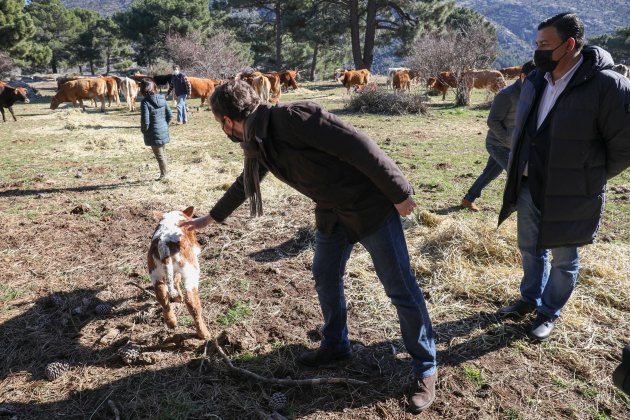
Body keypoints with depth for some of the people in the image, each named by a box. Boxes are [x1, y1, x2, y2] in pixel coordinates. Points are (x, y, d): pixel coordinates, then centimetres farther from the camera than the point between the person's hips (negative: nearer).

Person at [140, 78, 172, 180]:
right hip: (164, 130, 6)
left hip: (154, 133, -6)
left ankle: (163, 173, 17)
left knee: (159, 154, 7)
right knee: (163, 152, 21)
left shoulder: (145, 102, -19)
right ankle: (164, 171, 32)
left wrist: (143, 130, -3)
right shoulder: (162, 98, -1)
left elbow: (145, 121, -21)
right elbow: (169, 114, 4)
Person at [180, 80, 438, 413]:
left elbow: (358, 146, -25)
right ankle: (335, 346, 39)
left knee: (400, 288, 1)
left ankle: (425, 369, 16)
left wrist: (398, 193, -21)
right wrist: (210, 217, 35)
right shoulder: (256, 144, 4)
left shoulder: (293, 117, -25)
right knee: (325, 278, 18)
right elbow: (244, 183, 23)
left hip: (371, 204, -8)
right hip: (331, 213, 8)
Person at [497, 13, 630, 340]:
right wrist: (518, 173, 11)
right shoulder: (535, 81, 1)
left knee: (563, 260, 12)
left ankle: (549, 313, 33)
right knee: (530, 249, 21)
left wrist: (590, 179, -3)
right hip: (528, 188, 6)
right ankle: (530, 299, 43)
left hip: (568, 196, -6)